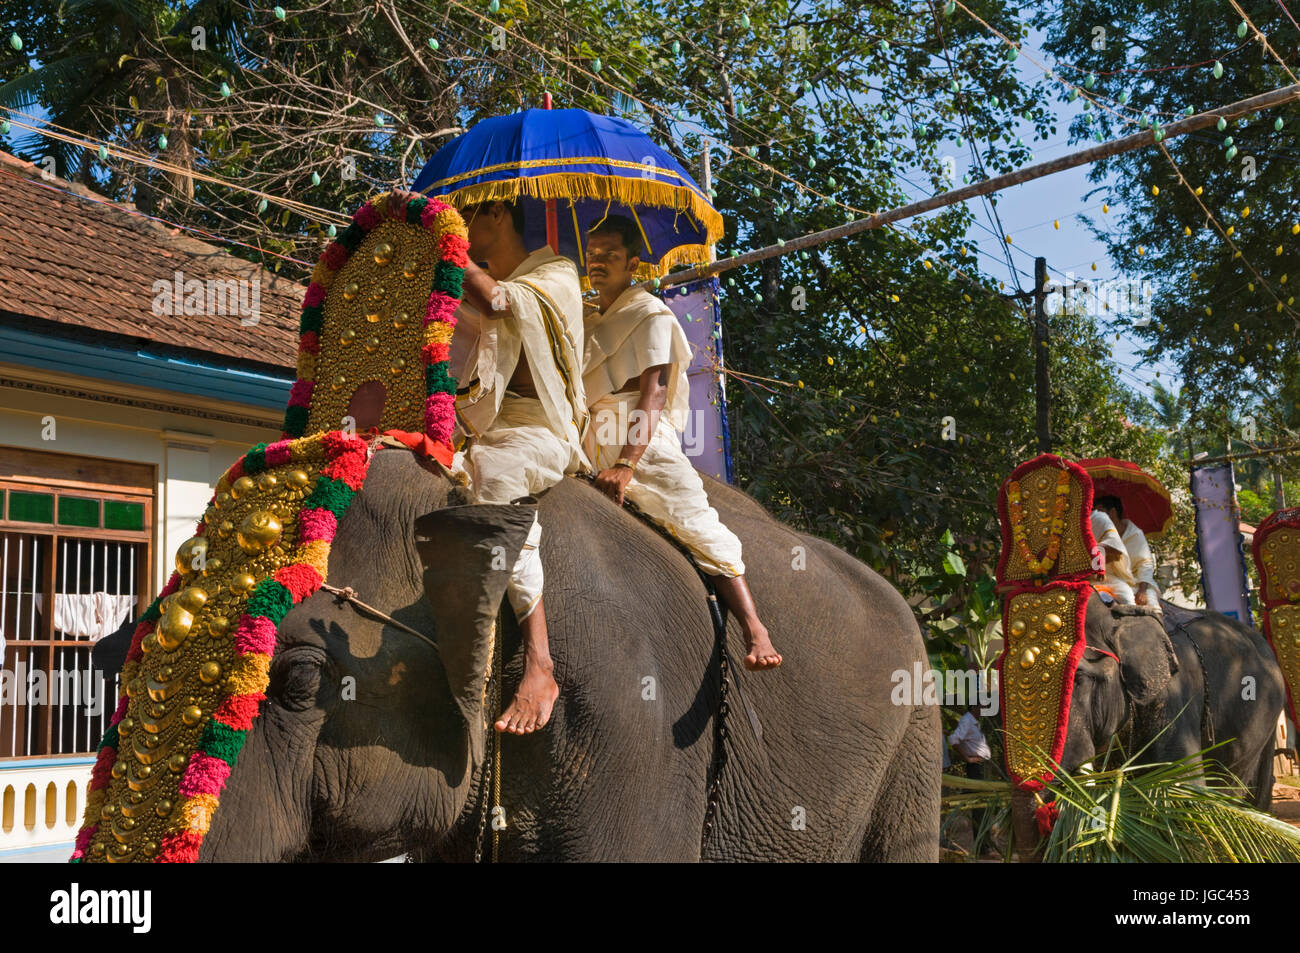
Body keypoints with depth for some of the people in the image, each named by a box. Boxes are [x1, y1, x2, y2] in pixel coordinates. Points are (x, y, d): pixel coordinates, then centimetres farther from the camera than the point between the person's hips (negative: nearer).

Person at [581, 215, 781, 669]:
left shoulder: (648, 312, 4)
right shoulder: (585, 322, 25)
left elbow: (653, 393, -9)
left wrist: (626, 466, -22)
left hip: (645, 440, -7)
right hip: (595, 442, 7)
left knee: (696, 526, -21)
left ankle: (754, 630, -28)